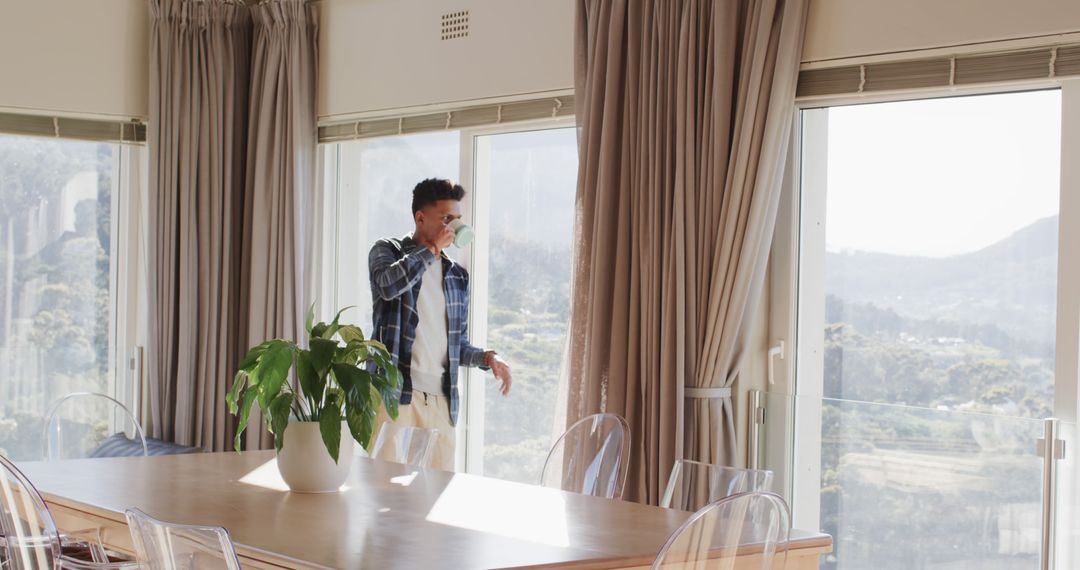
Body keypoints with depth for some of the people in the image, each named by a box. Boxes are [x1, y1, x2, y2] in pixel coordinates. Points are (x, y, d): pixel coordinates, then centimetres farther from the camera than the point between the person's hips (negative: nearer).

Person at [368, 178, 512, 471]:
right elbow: (389, 285, -19)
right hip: (395, 391, -4)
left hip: (441, 400, 4)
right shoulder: (387, 251, 6)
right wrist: (431, 249, -7)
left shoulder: (457, 276, 18)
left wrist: (486, 357, 1)